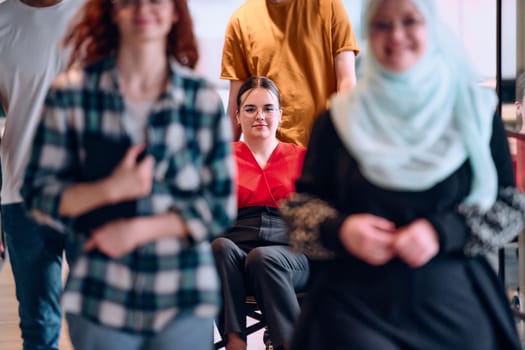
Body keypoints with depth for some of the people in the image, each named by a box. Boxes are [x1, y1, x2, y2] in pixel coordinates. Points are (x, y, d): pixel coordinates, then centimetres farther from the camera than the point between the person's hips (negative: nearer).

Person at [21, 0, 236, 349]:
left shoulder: (205, 100, -1)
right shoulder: (72, 93, -2)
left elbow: (221, 206, 1)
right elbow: (38, 195, 0)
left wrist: (139, 228, -10)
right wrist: (110, 189, -16)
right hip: (101, 299, 0)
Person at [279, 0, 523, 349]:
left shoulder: (474, 110, 3)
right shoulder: (341, 118, 5)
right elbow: (300, 202, 8)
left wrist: (444, 232, -15)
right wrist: (338, 228, -13)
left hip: (454, 305, 0)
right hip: (357, 307, 0)